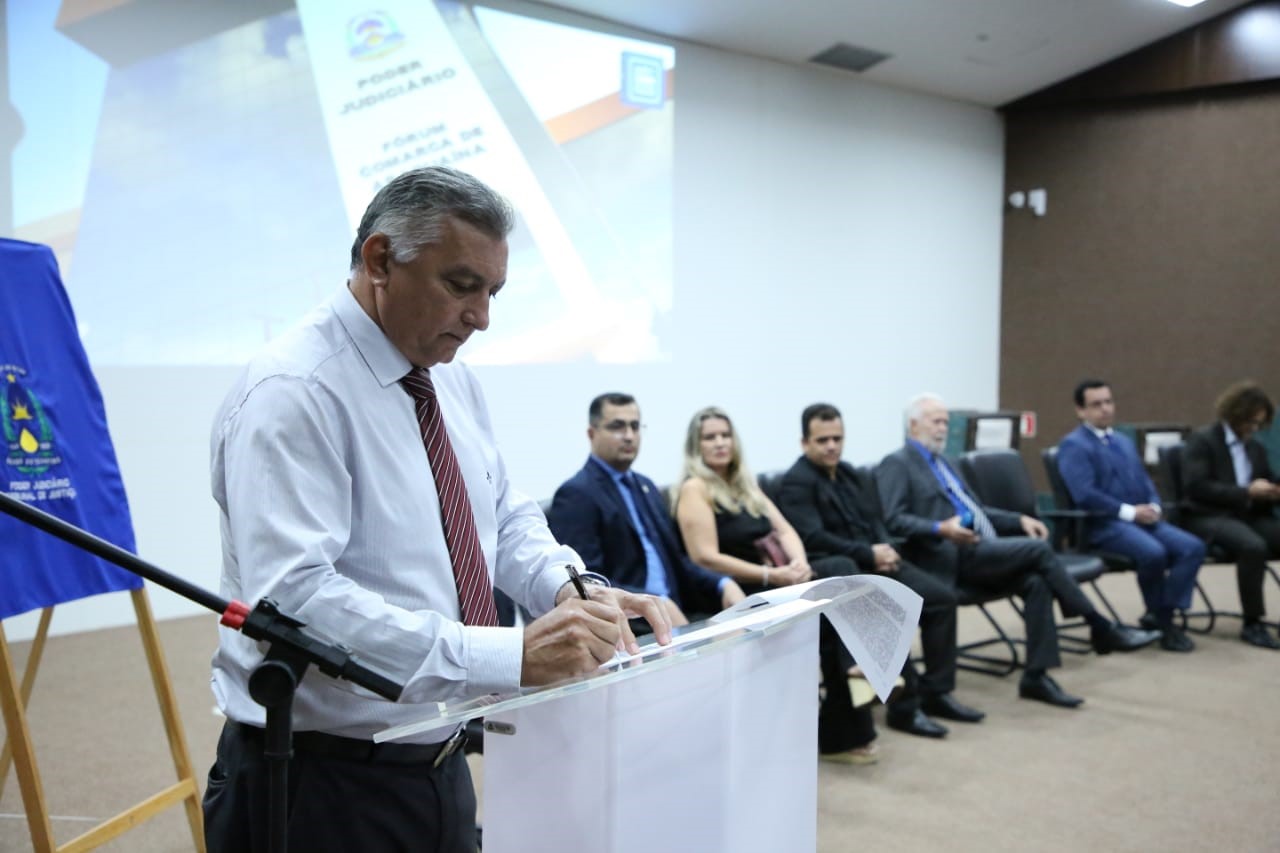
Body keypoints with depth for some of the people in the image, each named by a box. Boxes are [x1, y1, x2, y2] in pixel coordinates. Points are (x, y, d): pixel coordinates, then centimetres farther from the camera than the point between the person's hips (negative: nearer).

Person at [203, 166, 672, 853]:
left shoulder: (453, 381, 6)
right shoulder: (292, 394, -20)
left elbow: (505, 518, 13)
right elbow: (294, 597, -30)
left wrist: (571, 588, -9)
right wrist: (512, 656, -34)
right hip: (325, 787, -7)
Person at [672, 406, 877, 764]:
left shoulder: (744, 483, 19)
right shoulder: (695, 489, -6)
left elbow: (784, 530, 12)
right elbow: (707, 559, -16)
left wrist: (799, 562, -10)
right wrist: (771, 576, -19)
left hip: (776, 581, 7)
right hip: (739, 594, -7)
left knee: (842, 567, -18)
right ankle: (841, 733, -10)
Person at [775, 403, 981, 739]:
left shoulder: (851, 475, 18)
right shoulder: (796, 483, -9)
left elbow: (875, 521, 18)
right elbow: (814, 539, -19)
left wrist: (885, 550, -5)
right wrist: (869, 554, -18)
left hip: (875, 562, 8)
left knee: (942, 597, -6)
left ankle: (936, 692, 1)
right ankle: (904, 706, -18)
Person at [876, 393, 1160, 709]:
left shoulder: (941, 462, 25)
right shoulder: (896, 465, -2)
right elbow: (892, 520, -15)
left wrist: (1019, 520, 10)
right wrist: (940, 529, -30)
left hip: (979, 551, 8)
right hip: (954, 556, -8)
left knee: (1036, 582, -18)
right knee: (1038, 549, -21)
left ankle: (1036, 675, -15)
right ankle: (1101, 628, -8)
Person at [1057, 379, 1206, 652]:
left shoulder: (1124, 441, 23)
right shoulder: (1074, 445, -5)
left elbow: (1146, 482, 23)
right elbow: (1084, 496, -17)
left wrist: (1154, 506, 0)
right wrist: (1129, 512, -17)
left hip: (1142, 519, 8)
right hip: (1103, 524, -8)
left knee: (1193, 547, -15)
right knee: (1153, 553, -32)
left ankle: (1163, 616, -13)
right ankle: (1160, 620, -8)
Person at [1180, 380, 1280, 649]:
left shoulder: (1255, 447, 19)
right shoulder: (1201, 440, -2)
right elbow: (1196, 487, -14)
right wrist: (1246, 492, -19)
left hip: (1250, 515, 6)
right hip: (1210, 517, -6)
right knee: (1254, 547, -36)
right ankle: (1252, 624, -24)